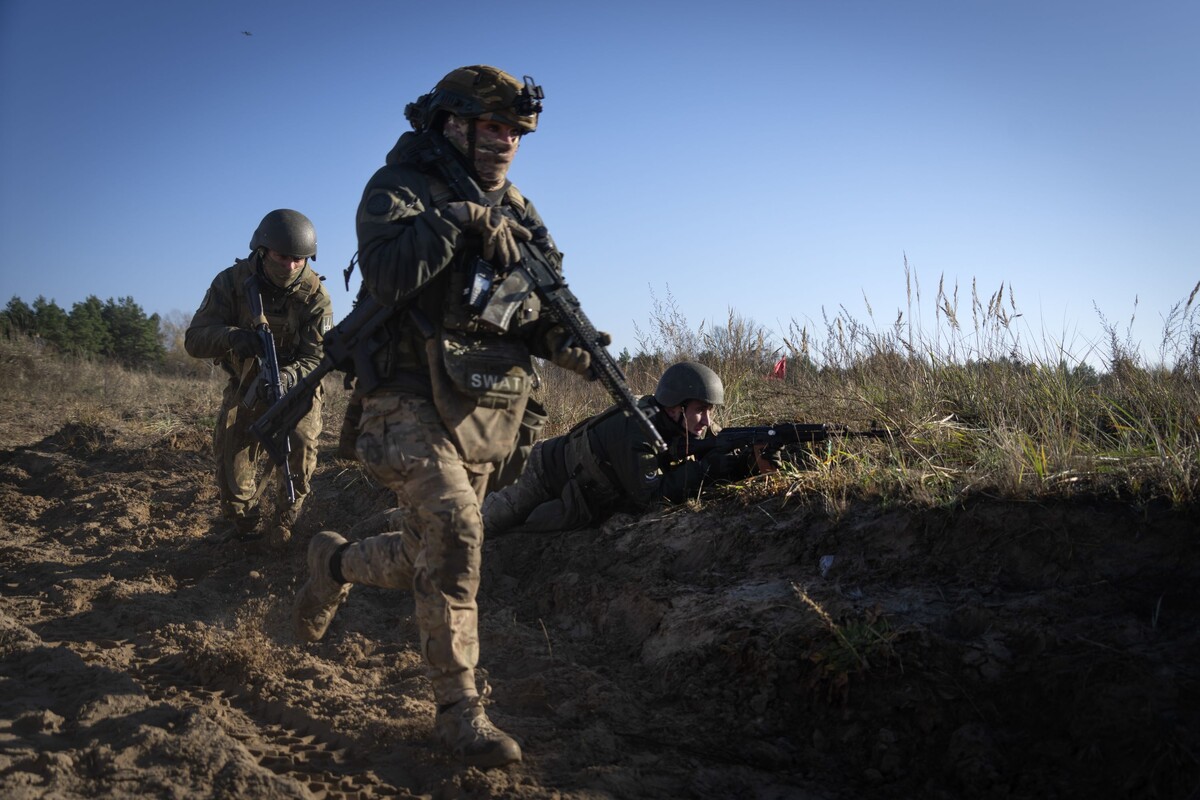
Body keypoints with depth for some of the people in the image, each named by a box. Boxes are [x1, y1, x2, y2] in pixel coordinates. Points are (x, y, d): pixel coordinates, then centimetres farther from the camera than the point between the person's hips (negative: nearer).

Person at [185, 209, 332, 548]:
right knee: (230, 445, -12)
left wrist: (285, 377, -44)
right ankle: (243, 524, 15)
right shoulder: (232, 282, -17)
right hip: (245, 384, 1)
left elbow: (315, 358, -21)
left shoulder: (315, 296, -19)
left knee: (302, 440, -23)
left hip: (296, 384, -1)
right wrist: (230, 336, -45)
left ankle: (283, 521, 1)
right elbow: (194, 339, -21)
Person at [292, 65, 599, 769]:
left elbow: (539, 309, 14)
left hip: (490, 419, 7)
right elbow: (385, 273, -22)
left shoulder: (514, 210, 14)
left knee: (431, 559, 13)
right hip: (416, 402, -7)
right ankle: (461, 707, -9)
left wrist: (569, 346, -7)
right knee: (455, 535, -22)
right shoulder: (401, 188, -4)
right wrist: (456, 220, -25)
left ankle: (337, 563, 43)